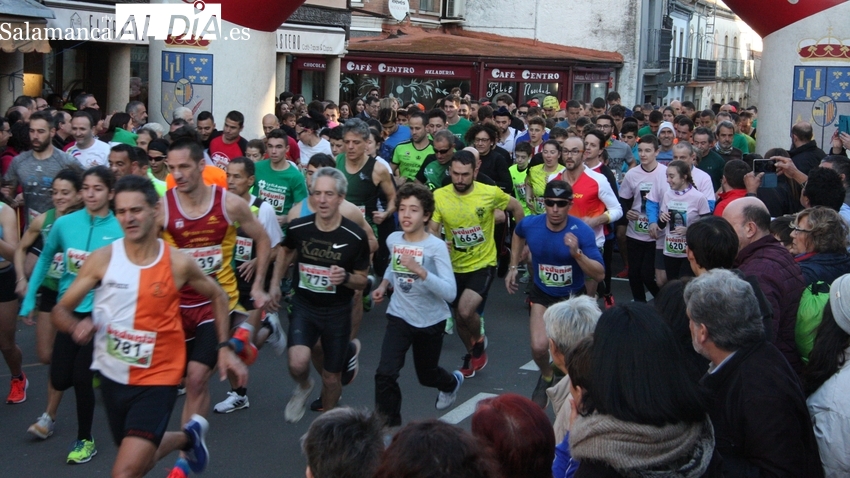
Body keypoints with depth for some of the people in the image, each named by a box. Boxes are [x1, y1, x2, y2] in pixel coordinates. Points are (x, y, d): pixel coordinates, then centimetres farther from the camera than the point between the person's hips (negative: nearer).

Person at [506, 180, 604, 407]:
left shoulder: (582, 231, -26)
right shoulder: (530, 225, -17)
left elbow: (600, 274, -26)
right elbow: (518, 234, 12)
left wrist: (577, 253, -40)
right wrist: (513, 267, 11)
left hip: (573, 296, -1)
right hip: (542, 294, 1)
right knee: (539, 347, -15)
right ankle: (547, 376, 21)